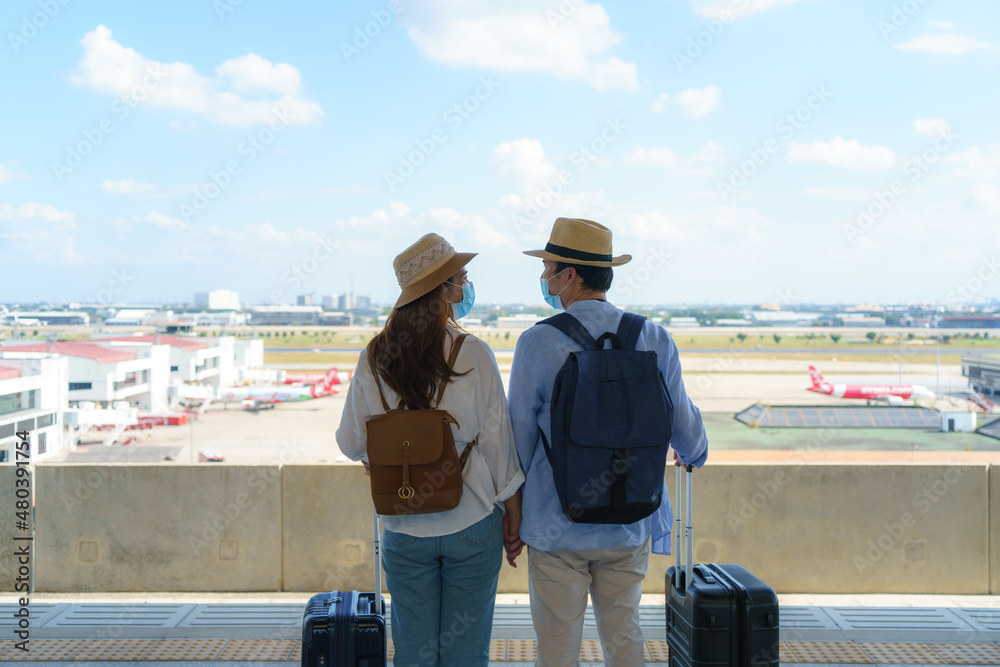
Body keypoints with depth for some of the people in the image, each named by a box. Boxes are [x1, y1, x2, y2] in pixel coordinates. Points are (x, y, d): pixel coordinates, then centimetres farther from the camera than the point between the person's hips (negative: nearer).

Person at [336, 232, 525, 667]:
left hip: (404, 529, 2)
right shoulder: (474, 355, -12)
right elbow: (498, 441, -8)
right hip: (473, 523, -2)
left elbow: (351, 444, 4)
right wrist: (513, 515, 4)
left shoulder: (372, 360, -4)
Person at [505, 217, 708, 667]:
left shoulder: (537, 343, -11)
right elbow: (683, 424, 7)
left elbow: (517, 438, -6)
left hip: (556, 525, -3)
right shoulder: (654, 340, -3)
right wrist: (693, 453, 31)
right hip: (630, 525, 3)